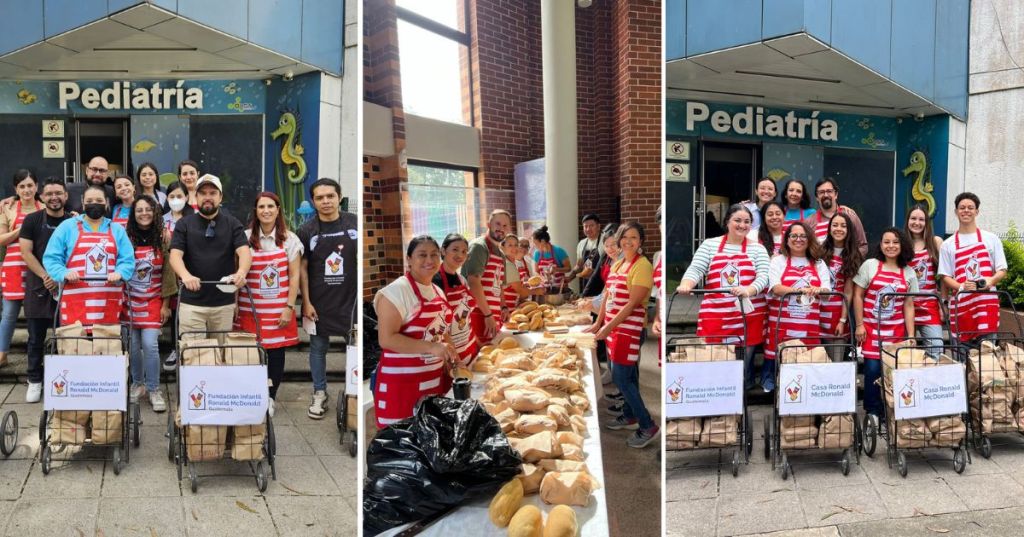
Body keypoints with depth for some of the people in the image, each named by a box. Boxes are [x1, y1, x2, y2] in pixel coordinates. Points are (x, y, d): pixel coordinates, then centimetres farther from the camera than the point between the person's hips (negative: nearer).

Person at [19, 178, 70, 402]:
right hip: (38, 287, 0)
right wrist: (45, 276, -14)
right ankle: (35, 381, 15)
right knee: (36, 338, 5)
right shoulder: (32, 220, 2)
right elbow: (26, 252, -3)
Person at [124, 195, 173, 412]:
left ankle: (154, 390, 1)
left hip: (153, 300, -1)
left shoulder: (163, 238, -1)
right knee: (133, 345, 5)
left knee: (150, 344, -9)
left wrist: (166, 304, -2)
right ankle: (137, 384, 22)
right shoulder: (126, 237, 0)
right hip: (130, 300, 1)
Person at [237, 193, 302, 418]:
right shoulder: (246, 237, 3)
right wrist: (235, 304, -2)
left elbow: (294, 276, 2)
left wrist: (289, 308, -4)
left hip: (279, 310, 0)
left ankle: (270, 399, 18)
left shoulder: (289, 239, 2)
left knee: (276, 352, 3)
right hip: (251, 308, 0)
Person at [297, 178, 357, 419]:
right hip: (319, 301, 1)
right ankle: (319, 393, 26)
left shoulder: (355, 224, -2)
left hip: (350, 299, -1)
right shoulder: (307, 231, 0)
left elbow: (361, 259, 7)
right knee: (318, 347, 11)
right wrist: (306, 302, -3)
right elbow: (302, 268, 2)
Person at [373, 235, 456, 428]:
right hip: (401, 381, -8)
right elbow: (386, 339, -21)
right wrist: (432, 347, -27)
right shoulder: (397, 291, -13)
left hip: (435, 378, 8)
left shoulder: (438, 291, 12)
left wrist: (452, 359, 8)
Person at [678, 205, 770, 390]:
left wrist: (748, 290, -24)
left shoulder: (757, 249, 10)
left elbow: (763, 276, -3)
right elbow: (695, 269, -2)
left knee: (744, 367, 6)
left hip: (748, 316, 1)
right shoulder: (709, 245, 9)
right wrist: (686, 284, -24)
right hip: (716, 316, 0)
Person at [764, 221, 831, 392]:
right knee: (777, 357, -6)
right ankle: (770, 388, 2)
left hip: (809, 323, 2)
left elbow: (826, 290, 7)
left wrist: (818, 290, -17)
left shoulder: (818, 263, 18)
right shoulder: (778, 261, 10)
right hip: (782, 321, -2)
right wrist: (801, 289, -22)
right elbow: (776, 288, -6)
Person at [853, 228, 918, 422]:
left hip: (896, 331, 2)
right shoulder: (870, 265, 1)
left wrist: (911, 336, 3)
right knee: (873, 369, -8)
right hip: (871, 328, -2)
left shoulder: (909, 273, 9)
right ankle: (872, 413, 5)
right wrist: (859, 324, -4)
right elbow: (858, 295, 1)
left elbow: (909, 306, 8)